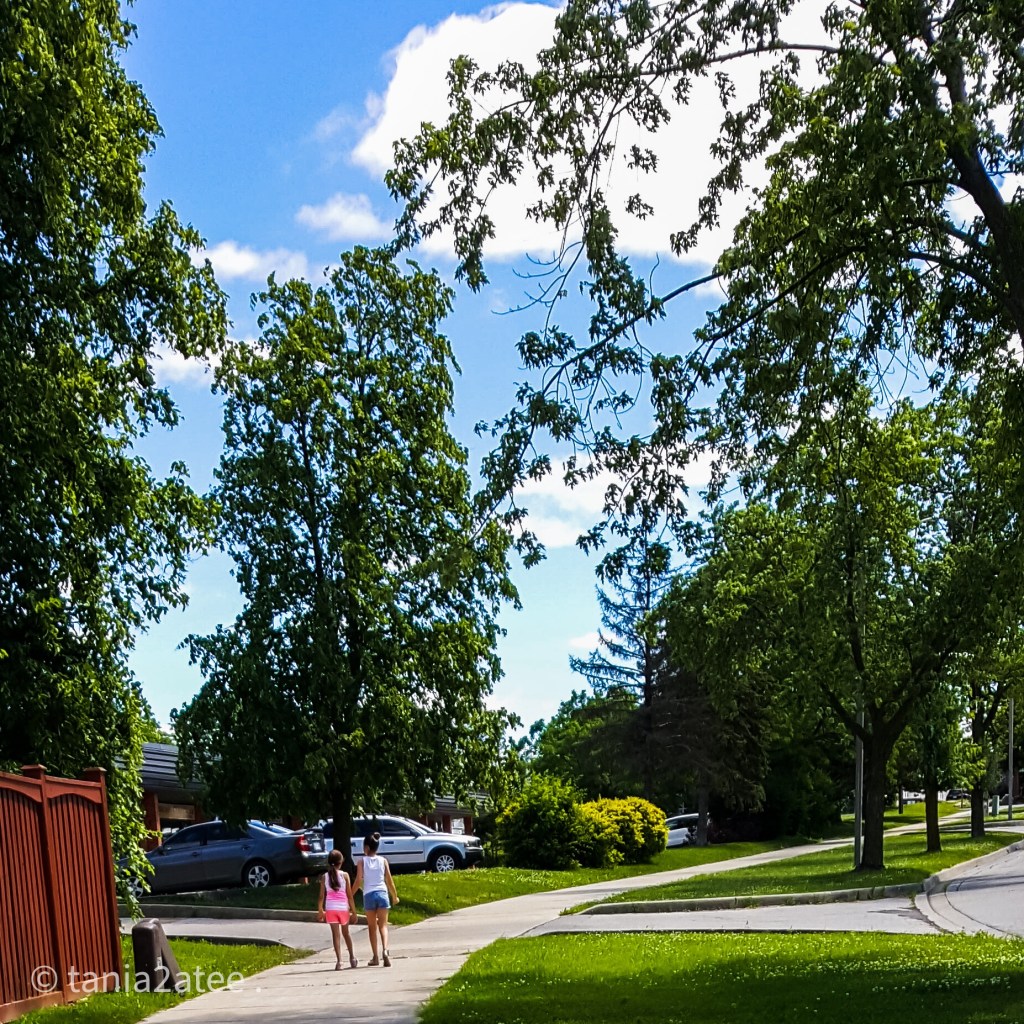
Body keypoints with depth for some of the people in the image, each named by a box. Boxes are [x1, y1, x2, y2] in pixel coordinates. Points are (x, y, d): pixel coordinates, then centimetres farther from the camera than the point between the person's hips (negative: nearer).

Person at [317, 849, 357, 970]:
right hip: (343, 907, 0)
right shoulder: (344, 875, -2)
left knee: (336, 934, 2)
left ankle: (339, 961, -7)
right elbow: (350, 895, -3)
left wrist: (321, 911, 12)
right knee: (346, 933, 18)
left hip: (330, 908, 0)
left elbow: (321, 896, 2)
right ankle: (352, 958, 24)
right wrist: (353, 910, 3)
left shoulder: (325, 877, 2)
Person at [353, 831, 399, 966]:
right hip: (382, 894, 1)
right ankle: (385, 950, -20)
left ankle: (375, 957, 10)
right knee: (383, 925, 4)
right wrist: (395, 896, 17)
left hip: (368, 895, -1)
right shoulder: (383, 861, 4)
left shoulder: (362, 862, -1)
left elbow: (358, 881, -6)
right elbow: (389, 881, 5)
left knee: (372, 927, 10)